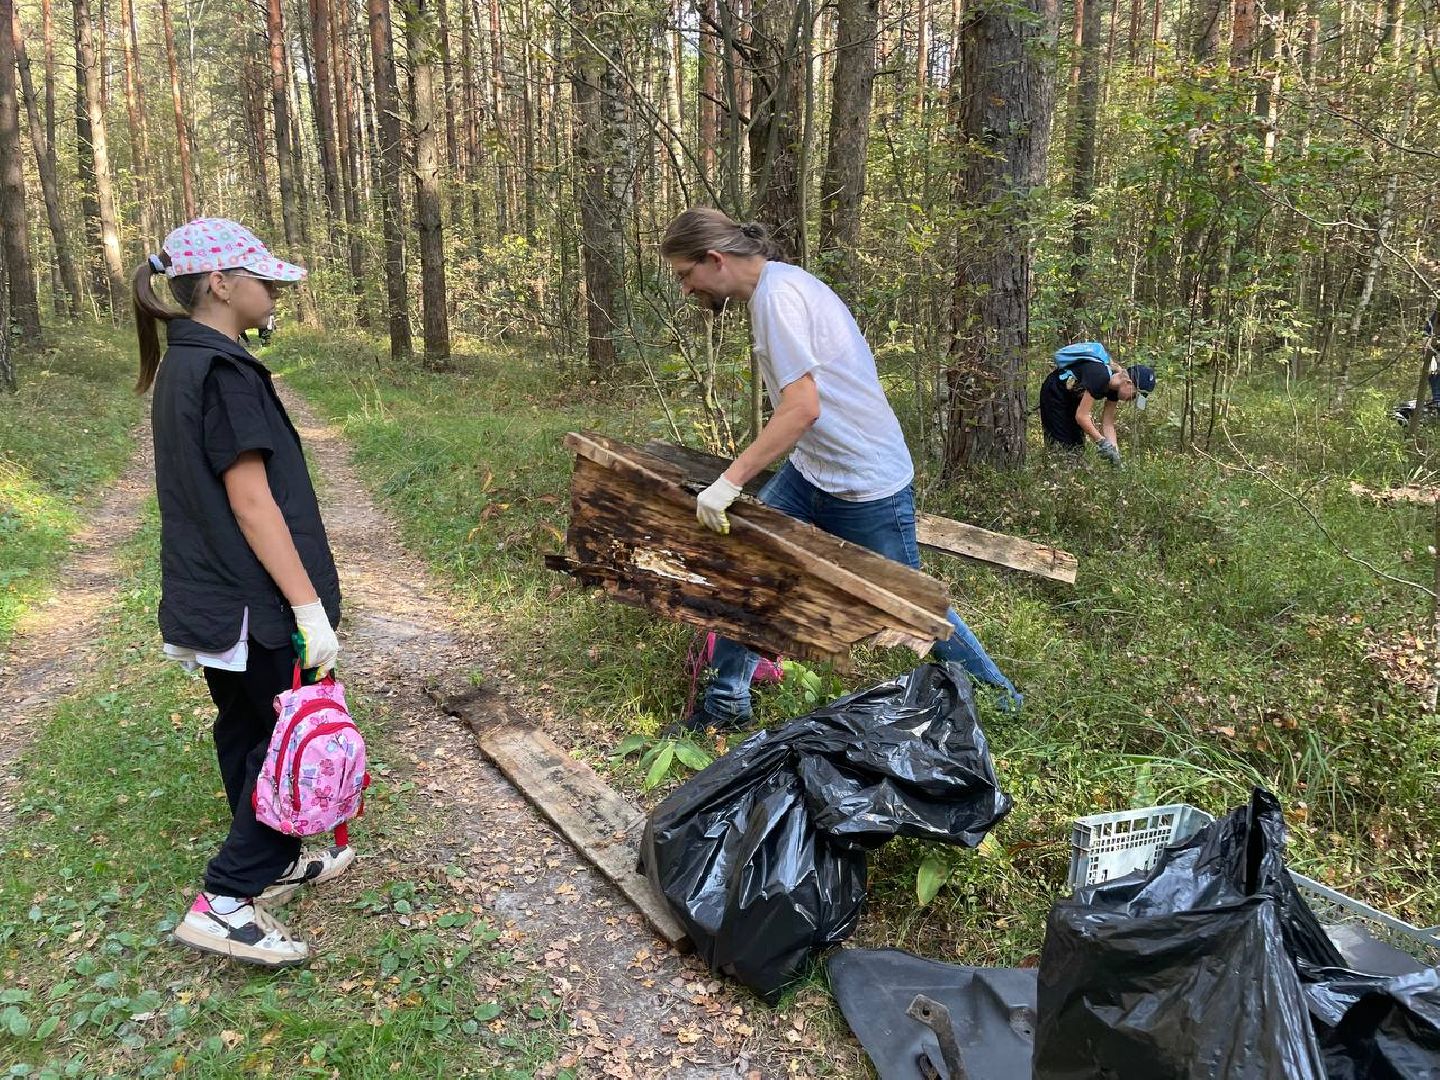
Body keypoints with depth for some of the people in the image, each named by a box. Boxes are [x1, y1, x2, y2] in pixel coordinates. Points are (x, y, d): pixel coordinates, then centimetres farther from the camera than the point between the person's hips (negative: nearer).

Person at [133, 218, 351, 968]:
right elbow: (253, 502, -23)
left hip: (209, 596, 10)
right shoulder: (224, 374, -20)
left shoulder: (179, 366, 10)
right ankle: (225, 902, 5)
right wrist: (309, 605, -22)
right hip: (253, 599, -10)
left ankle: (274, 861, 35)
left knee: (245, 727, 19)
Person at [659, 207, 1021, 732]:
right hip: (809, 472, 9)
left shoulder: (778, 293, -20)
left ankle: (1001, 699, 29)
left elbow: (803, 408, -29)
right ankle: (726, 704, 18)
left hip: (867, 485, -9)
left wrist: (729, 482, -29)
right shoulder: (775, 284, 9)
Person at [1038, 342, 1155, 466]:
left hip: (1073, 397, 8)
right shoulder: (1099, 376, -35)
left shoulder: (1115, 386, -10)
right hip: (1054, 393, -8)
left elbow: (1107, 424, -8)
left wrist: (1115, 451, -17)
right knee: (1061, 445, -12)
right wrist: (1102, 442, -34)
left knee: (1077, 444, 3)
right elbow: (1081, 416, -35)